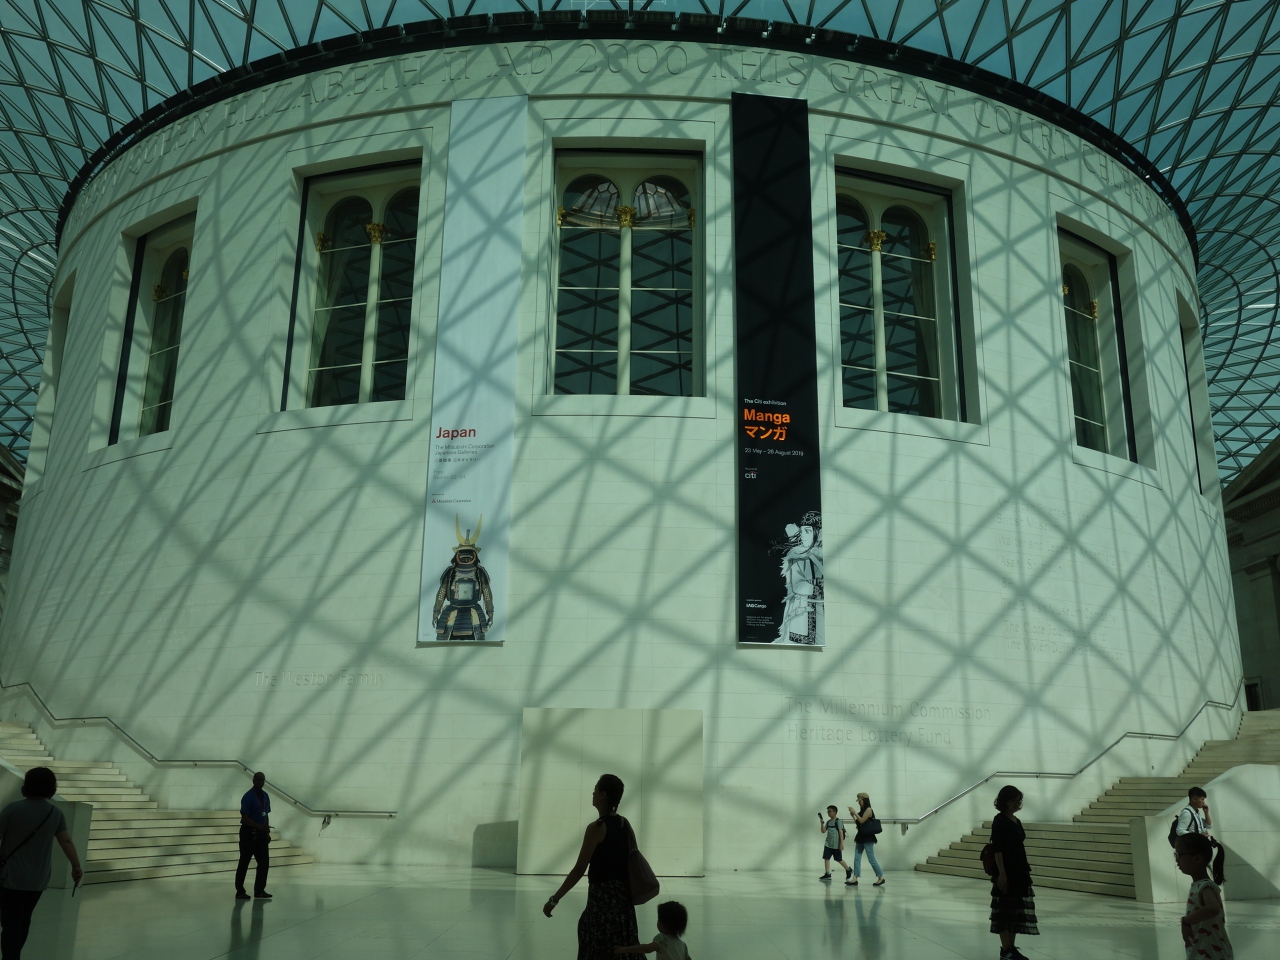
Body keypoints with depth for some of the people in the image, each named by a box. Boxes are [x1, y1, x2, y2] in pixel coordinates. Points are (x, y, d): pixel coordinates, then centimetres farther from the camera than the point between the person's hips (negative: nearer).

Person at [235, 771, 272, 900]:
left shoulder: (265, 796, 10)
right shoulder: (248, 797, -14)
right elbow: (244, 818, -19)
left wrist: (267, 832, 11)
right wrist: (260, 826, -25)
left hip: (261, 833, 7)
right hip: (249, 833, -7)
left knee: (264, 862, 5)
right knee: (244, 863, 1)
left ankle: (259, 891, 13)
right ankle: (240, 892, 11)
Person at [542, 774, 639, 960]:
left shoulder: (597, 828, -15)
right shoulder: (625, 825, 6)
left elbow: (579, 870, -16)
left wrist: (554, 899, -10)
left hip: (602, 897, -7)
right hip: (623, 897, 7)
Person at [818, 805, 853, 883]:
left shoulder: (838, 821, -10)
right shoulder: (828, 822, 11)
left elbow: (841, 832, -13)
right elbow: (823, 831, 8)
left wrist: (842, 843, -17)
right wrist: (822, 823, -8)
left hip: (836, 845, -7)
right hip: (828, 844, 7)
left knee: (839, 859, 3)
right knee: (826, 858, -2)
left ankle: (849, 870, 25)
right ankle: (827, 874, 1)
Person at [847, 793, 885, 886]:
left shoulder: (868, 810, -8)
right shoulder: (862, 811, 16)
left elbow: (862, 821, -19)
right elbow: (858, 824, 15)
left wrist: (854, 812, -13)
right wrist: (853, 816, 6)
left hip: (868, 838, -9)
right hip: (860, 837, 9)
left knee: (871, 859, -6)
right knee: (857, 858, 2)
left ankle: (881, 877, 3)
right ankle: (855, 879, 0)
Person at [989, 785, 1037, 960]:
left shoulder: (1016, 821, 12)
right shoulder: (999, 821, -13)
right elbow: (997, 849, -17)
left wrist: (1026, 870, 17)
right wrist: (1002, 873, -22)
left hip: (1020, 871, 9)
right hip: (1006, 872, -9)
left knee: (1017, 910, 11)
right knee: (1005, 910, -2)